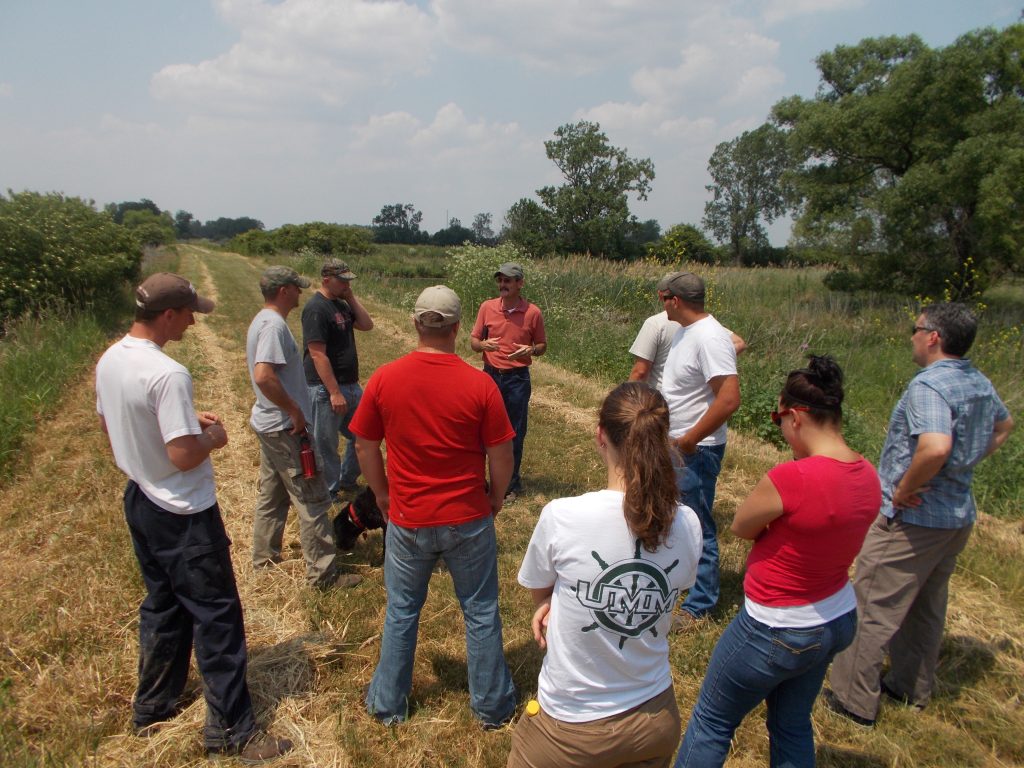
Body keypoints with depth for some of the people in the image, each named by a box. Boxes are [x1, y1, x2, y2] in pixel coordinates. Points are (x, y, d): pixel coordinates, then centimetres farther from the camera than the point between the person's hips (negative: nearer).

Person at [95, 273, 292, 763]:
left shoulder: (109, 361, 1)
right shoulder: (168, 375, -28)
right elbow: (184, 456, -28)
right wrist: (213, 438, -7)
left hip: (140, 502, 9)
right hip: (183, 515, -9)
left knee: (161, 606, 24)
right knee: (216, 617, 3)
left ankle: (153, 707, 40)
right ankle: (232, 731, 15)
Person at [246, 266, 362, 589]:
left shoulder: (262, 321, 11)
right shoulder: (274, 325, -21)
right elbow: (263, 376, -33)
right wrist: (295, 411, -23)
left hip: (268, 424, 11)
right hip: (285, 428, -11)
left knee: (271, 495, 21)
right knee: (312, 500, -2)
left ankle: (264, 558, 34)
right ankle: (322, 573, 6)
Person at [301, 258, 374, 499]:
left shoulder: (341, 304, 11)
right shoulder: (316, 308, -17)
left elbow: (367, 325, 8)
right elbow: (317, 354, -21)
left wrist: (351, 297, 0)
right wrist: (334, 392, -22)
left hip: (351, 385, 9)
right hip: (326, 390, -9)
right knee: (325, 445, 4)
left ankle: (347, 480, 35)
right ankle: (329, 493, 18)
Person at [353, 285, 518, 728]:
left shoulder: (383, 379, -11)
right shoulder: (480, 384, -16)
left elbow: (365, 447, -1)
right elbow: (501, 456, -9)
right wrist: (495, 496, 10)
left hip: (407, 521, 2)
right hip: (469, 519, -1)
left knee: (401, 613, 20)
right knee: (481, 612, 17)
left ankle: (388, 704, 37)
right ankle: (491, 706, 33)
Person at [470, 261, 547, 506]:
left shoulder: (533, 312, -5)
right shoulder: (487, 307, 0)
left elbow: (542, 345, 6)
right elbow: (473, 340, 6)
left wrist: (530, 350, -17)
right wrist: (483, 344, -17)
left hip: (517, 378, -1)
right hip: (490, 375, 2)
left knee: (515, 433, 5)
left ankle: (511, 484, 19)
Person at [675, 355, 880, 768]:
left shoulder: (789, 479, -31)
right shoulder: (867, 474, -7)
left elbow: (740, 526, -14)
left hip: (777, 633, -7)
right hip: (839, 622, 8)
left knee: (711, 723, 15)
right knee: (793, 726, 28)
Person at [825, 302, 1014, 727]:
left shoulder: (928, 385, -24)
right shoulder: (980, 383, 6)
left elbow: (935, 447, -40)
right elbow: (1004, 425, 26)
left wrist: (904, 490, -24)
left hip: (912, 518, -9)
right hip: (959, 515, 9)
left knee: (873, 607, 3)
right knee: (927, 605, 22)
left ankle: (854, 699, 13)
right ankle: (913, 687, 38)